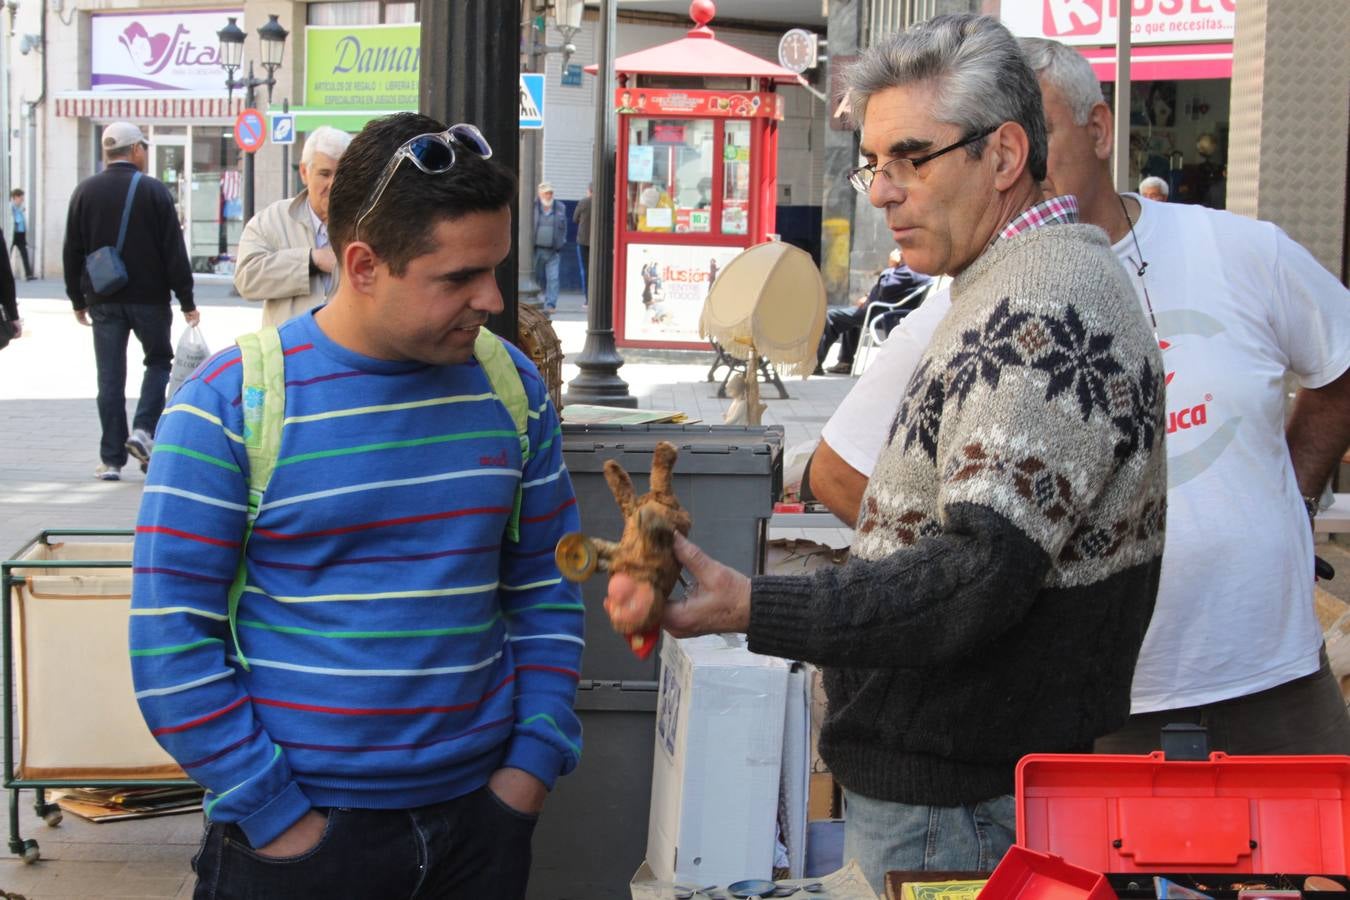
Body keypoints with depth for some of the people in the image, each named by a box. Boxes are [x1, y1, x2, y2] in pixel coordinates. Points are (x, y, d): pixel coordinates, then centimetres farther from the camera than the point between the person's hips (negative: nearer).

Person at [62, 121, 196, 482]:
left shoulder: (85, 191, 2)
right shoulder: (155, 191, -6)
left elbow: (72, 252, 4)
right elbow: (174, 252, -8)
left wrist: (78, 300, 13)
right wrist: (186, 301, -3)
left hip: (103, 299, 2)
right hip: (149, 297, -2)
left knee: (110, 378, 5)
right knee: (159, 361, 17)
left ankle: (111, 458, 5)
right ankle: (144, 430, -2)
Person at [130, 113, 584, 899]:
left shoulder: (510, 384, 1)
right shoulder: (229, 402, -11)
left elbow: (547, 593, 8)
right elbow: (172, 641, -10)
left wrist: (532, 767, 0)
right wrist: (278, 818, -11)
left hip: (482, 818, 4)